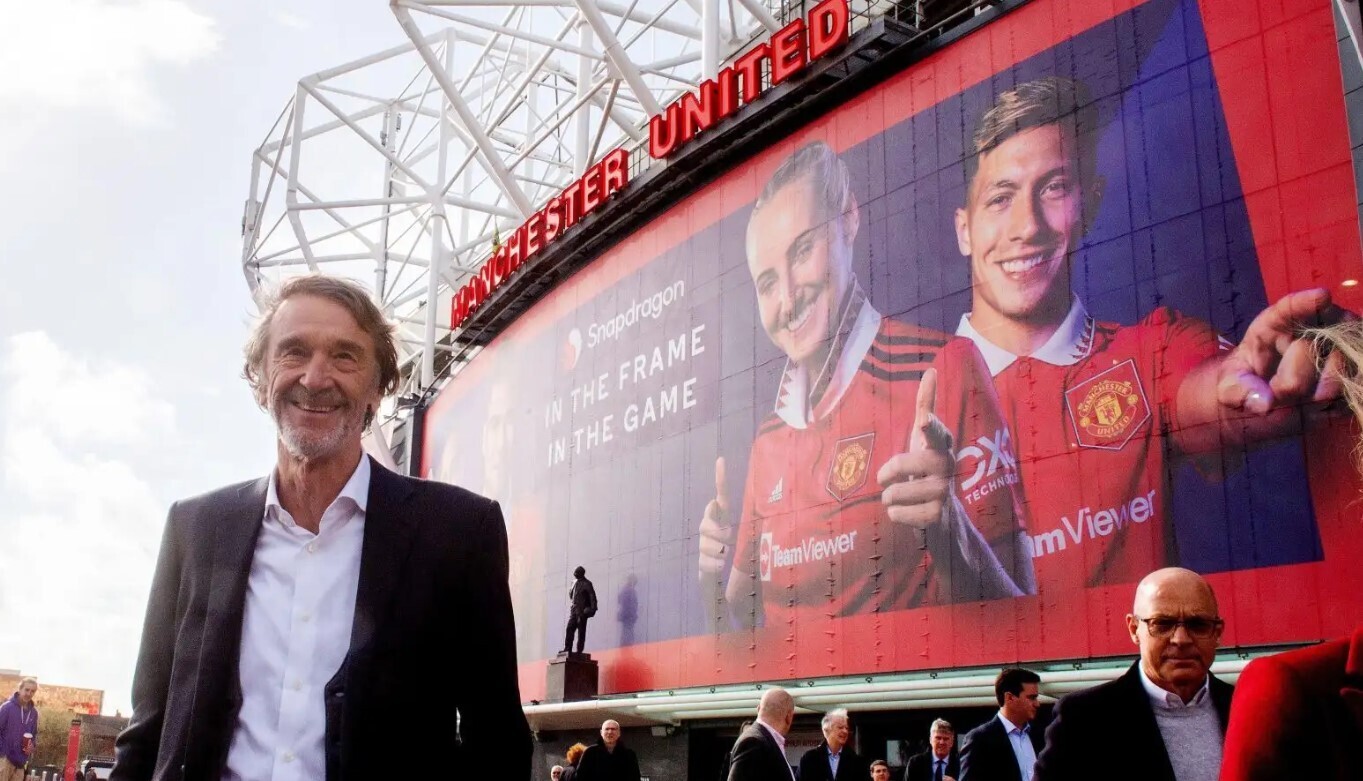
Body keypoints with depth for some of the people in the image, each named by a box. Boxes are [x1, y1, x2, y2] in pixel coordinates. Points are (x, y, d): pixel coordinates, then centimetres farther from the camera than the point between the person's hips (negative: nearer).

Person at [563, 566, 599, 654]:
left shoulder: (586, 584, -1)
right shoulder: (574, 583, 18)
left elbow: (592, 597, -7)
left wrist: (593, 608, -15)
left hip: (582, 611, -6)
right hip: (573, 610, 6)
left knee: (581, 631, -6)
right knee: (570, 629, -3)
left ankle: (579, 651, -6)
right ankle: (567, 648, -4)